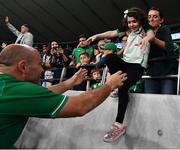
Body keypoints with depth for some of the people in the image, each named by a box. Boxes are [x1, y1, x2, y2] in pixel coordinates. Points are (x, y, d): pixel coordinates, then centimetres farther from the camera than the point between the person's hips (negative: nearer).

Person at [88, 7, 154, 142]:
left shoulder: (146, 31, 4)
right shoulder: (128, 31, 19)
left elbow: (152, 35, -21)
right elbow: (111, 33, 9)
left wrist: (146, 38, -46)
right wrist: (97, 36, -6)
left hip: (137, 66, -5)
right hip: (125, 62, 5)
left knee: (123, 88, -30)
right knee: (109, 57, -29)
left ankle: (119, 125, -24)